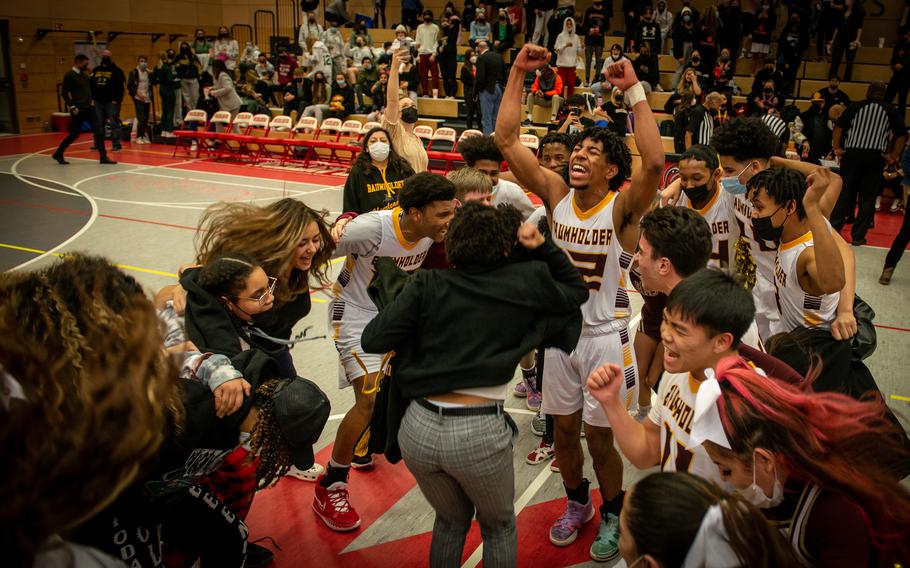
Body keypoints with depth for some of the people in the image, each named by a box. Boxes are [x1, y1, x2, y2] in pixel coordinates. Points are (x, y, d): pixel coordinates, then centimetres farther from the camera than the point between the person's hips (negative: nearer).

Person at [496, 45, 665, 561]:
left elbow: (654, 161, -36)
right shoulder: (557, 193, -4)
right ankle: (577, 504, 43)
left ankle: (613, 515, 36)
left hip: (605, 336, -4)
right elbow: (507, 138, -8)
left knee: (600, 438, 10)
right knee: (564, 430, 18)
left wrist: (635, 91, -33)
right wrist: (518, 72, -14)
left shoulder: (623, 206, -15)